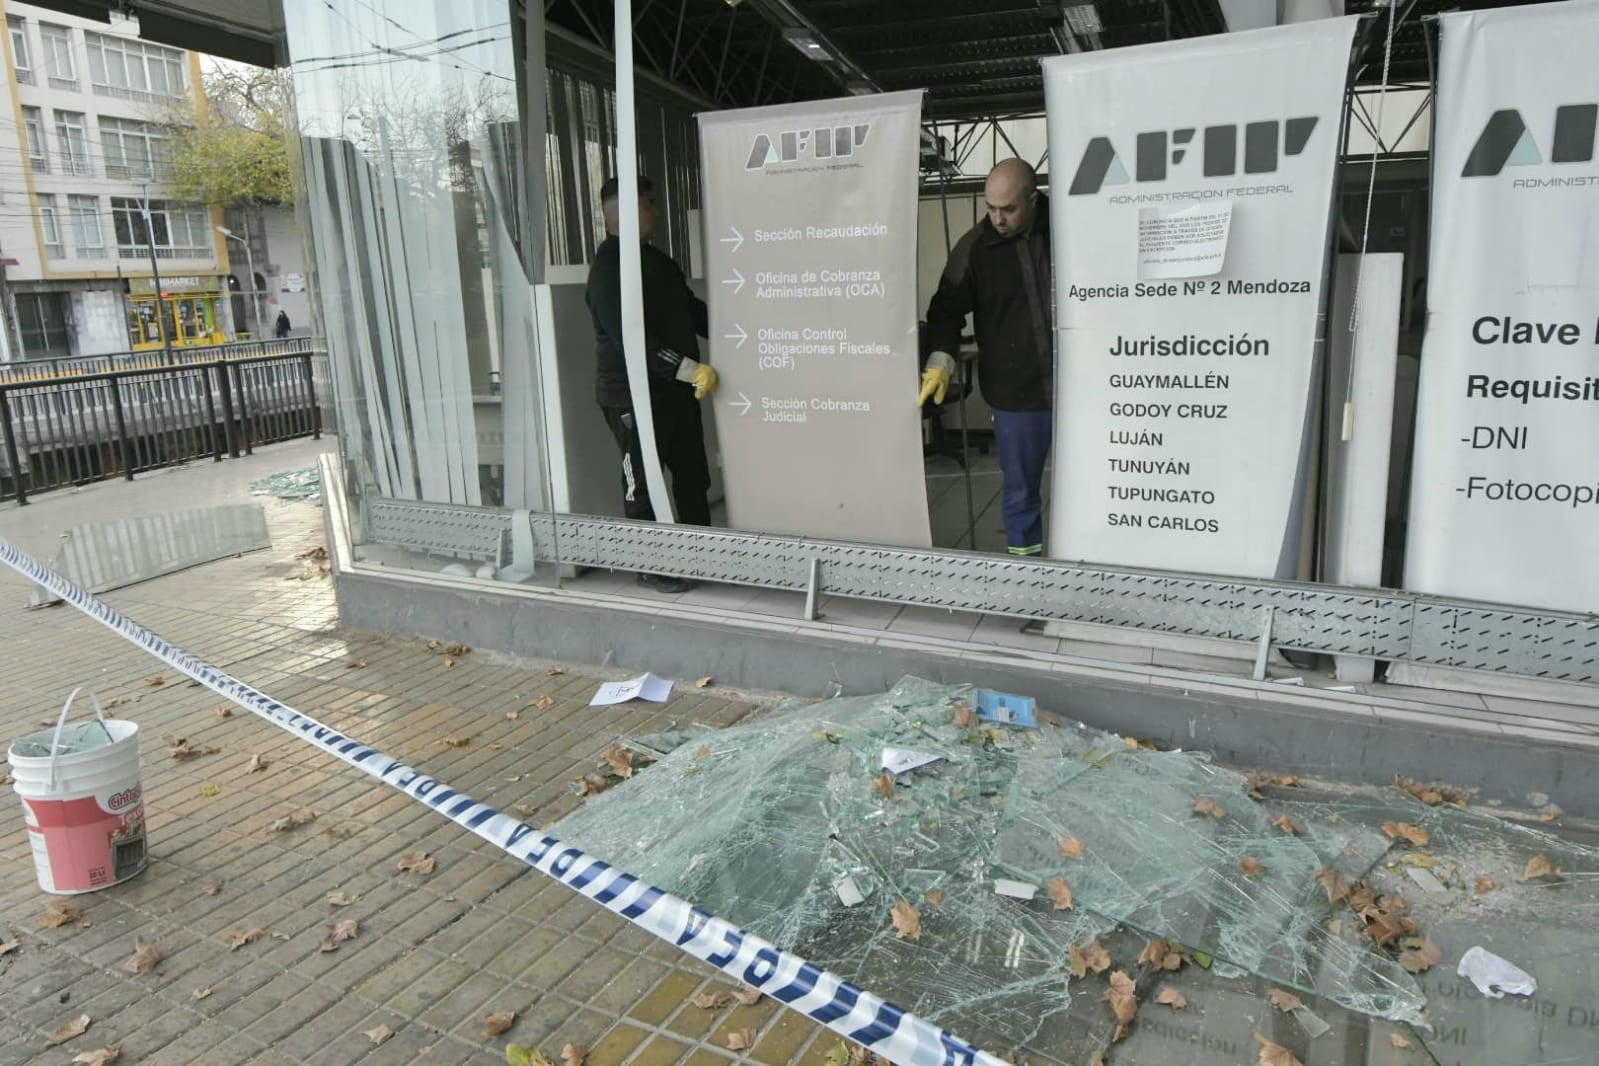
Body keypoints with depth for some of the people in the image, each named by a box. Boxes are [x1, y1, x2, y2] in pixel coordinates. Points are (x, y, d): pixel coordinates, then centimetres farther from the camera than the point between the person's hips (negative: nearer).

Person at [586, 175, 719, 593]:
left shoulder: (655, 258, 13)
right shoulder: (608, 267, -16)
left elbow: (691, 309, 20)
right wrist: (692, 369, -26)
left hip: (675, 389, 9)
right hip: (633, 394, -9)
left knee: (693, 476, 15)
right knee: (643, 483, 2)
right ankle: (649, 566, 14)